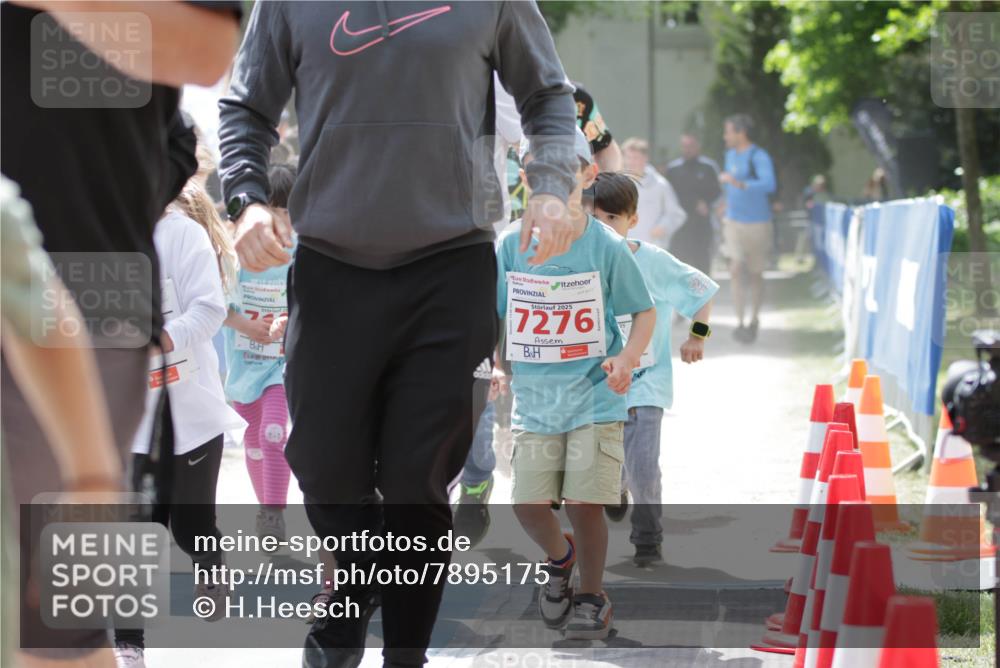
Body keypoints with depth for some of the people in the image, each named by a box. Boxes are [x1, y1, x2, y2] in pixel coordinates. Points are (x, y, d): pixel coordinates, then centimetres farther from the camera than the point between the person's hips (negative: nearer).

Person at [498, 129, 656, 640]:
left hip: (594, 395, -2)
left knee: (585, 502, -9)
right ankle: (559, 559, 30)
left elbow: (645, 313, 3)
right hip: (534, 396, 2)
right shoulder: (512, 244, 0)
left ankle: (591, 595, 15)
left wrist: (627, 358, -14)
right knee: (528, 503, -4)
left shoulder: (607, 247, -6)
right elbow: (490, 311, 11)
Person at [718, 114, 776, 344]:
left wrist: (739, 183, -38)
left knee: (755, 274, 8)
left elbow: (768, 184, -30)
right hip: (734, 222, 5)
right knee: (736, 270, -11)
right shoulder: (731, 154, 8)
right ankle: (740, 322, -13)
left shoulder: (759, 157, -14)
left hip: (757, 223, -5)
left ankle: (754, 319, 24)